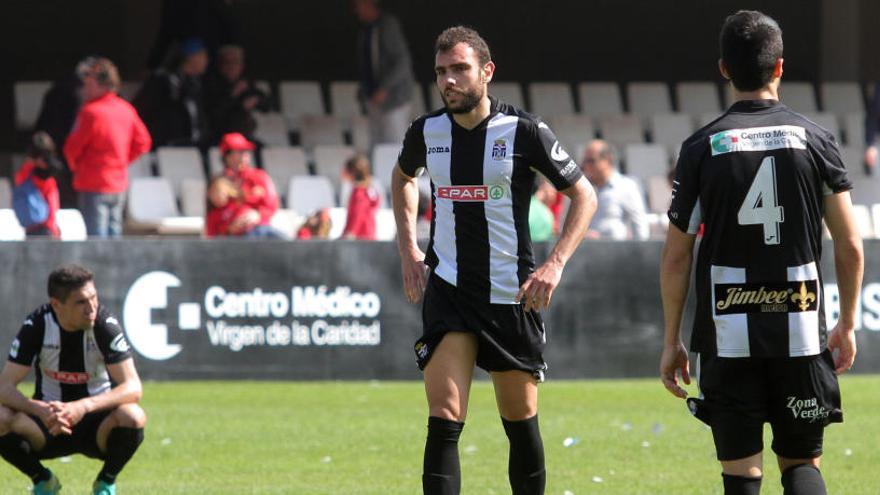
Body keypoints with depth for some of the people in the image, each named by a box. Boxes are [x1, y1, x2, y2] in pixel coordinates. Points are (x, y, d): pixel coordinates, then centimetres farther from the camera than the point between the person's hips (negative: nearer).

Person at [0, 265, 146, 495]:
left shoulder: (105, 324, -18)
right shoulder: (37, 325, -15)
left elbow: (133, 388, -25)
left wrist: (83, 407, -42)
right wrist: (39, 410, -39)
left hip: (97, 420, -1)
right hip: (48, 423, 1)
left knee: (133, 417, -34)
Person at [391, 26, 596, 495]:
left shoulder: (523, 130, -9)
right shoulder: (426, 131, 1)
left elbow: (583, 196, -2)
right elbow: (403, 177, 25)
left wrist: (554, 264, -13)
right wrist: (408, 249, 13)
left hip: (512, 294, -1)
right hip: (447, 290, 1)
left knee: (520, 419, 9)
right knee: (444, 421, -12)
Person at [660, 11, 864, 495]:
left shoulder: (702, 147, -2)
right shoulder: (814, 139, 0)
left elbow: (675, 257, 0)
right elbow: (850, 247, 2)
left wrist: (671, 341, 10)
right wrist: (847, 323, 15)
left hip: (728, 337, -1)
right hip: (801, 332, 1)